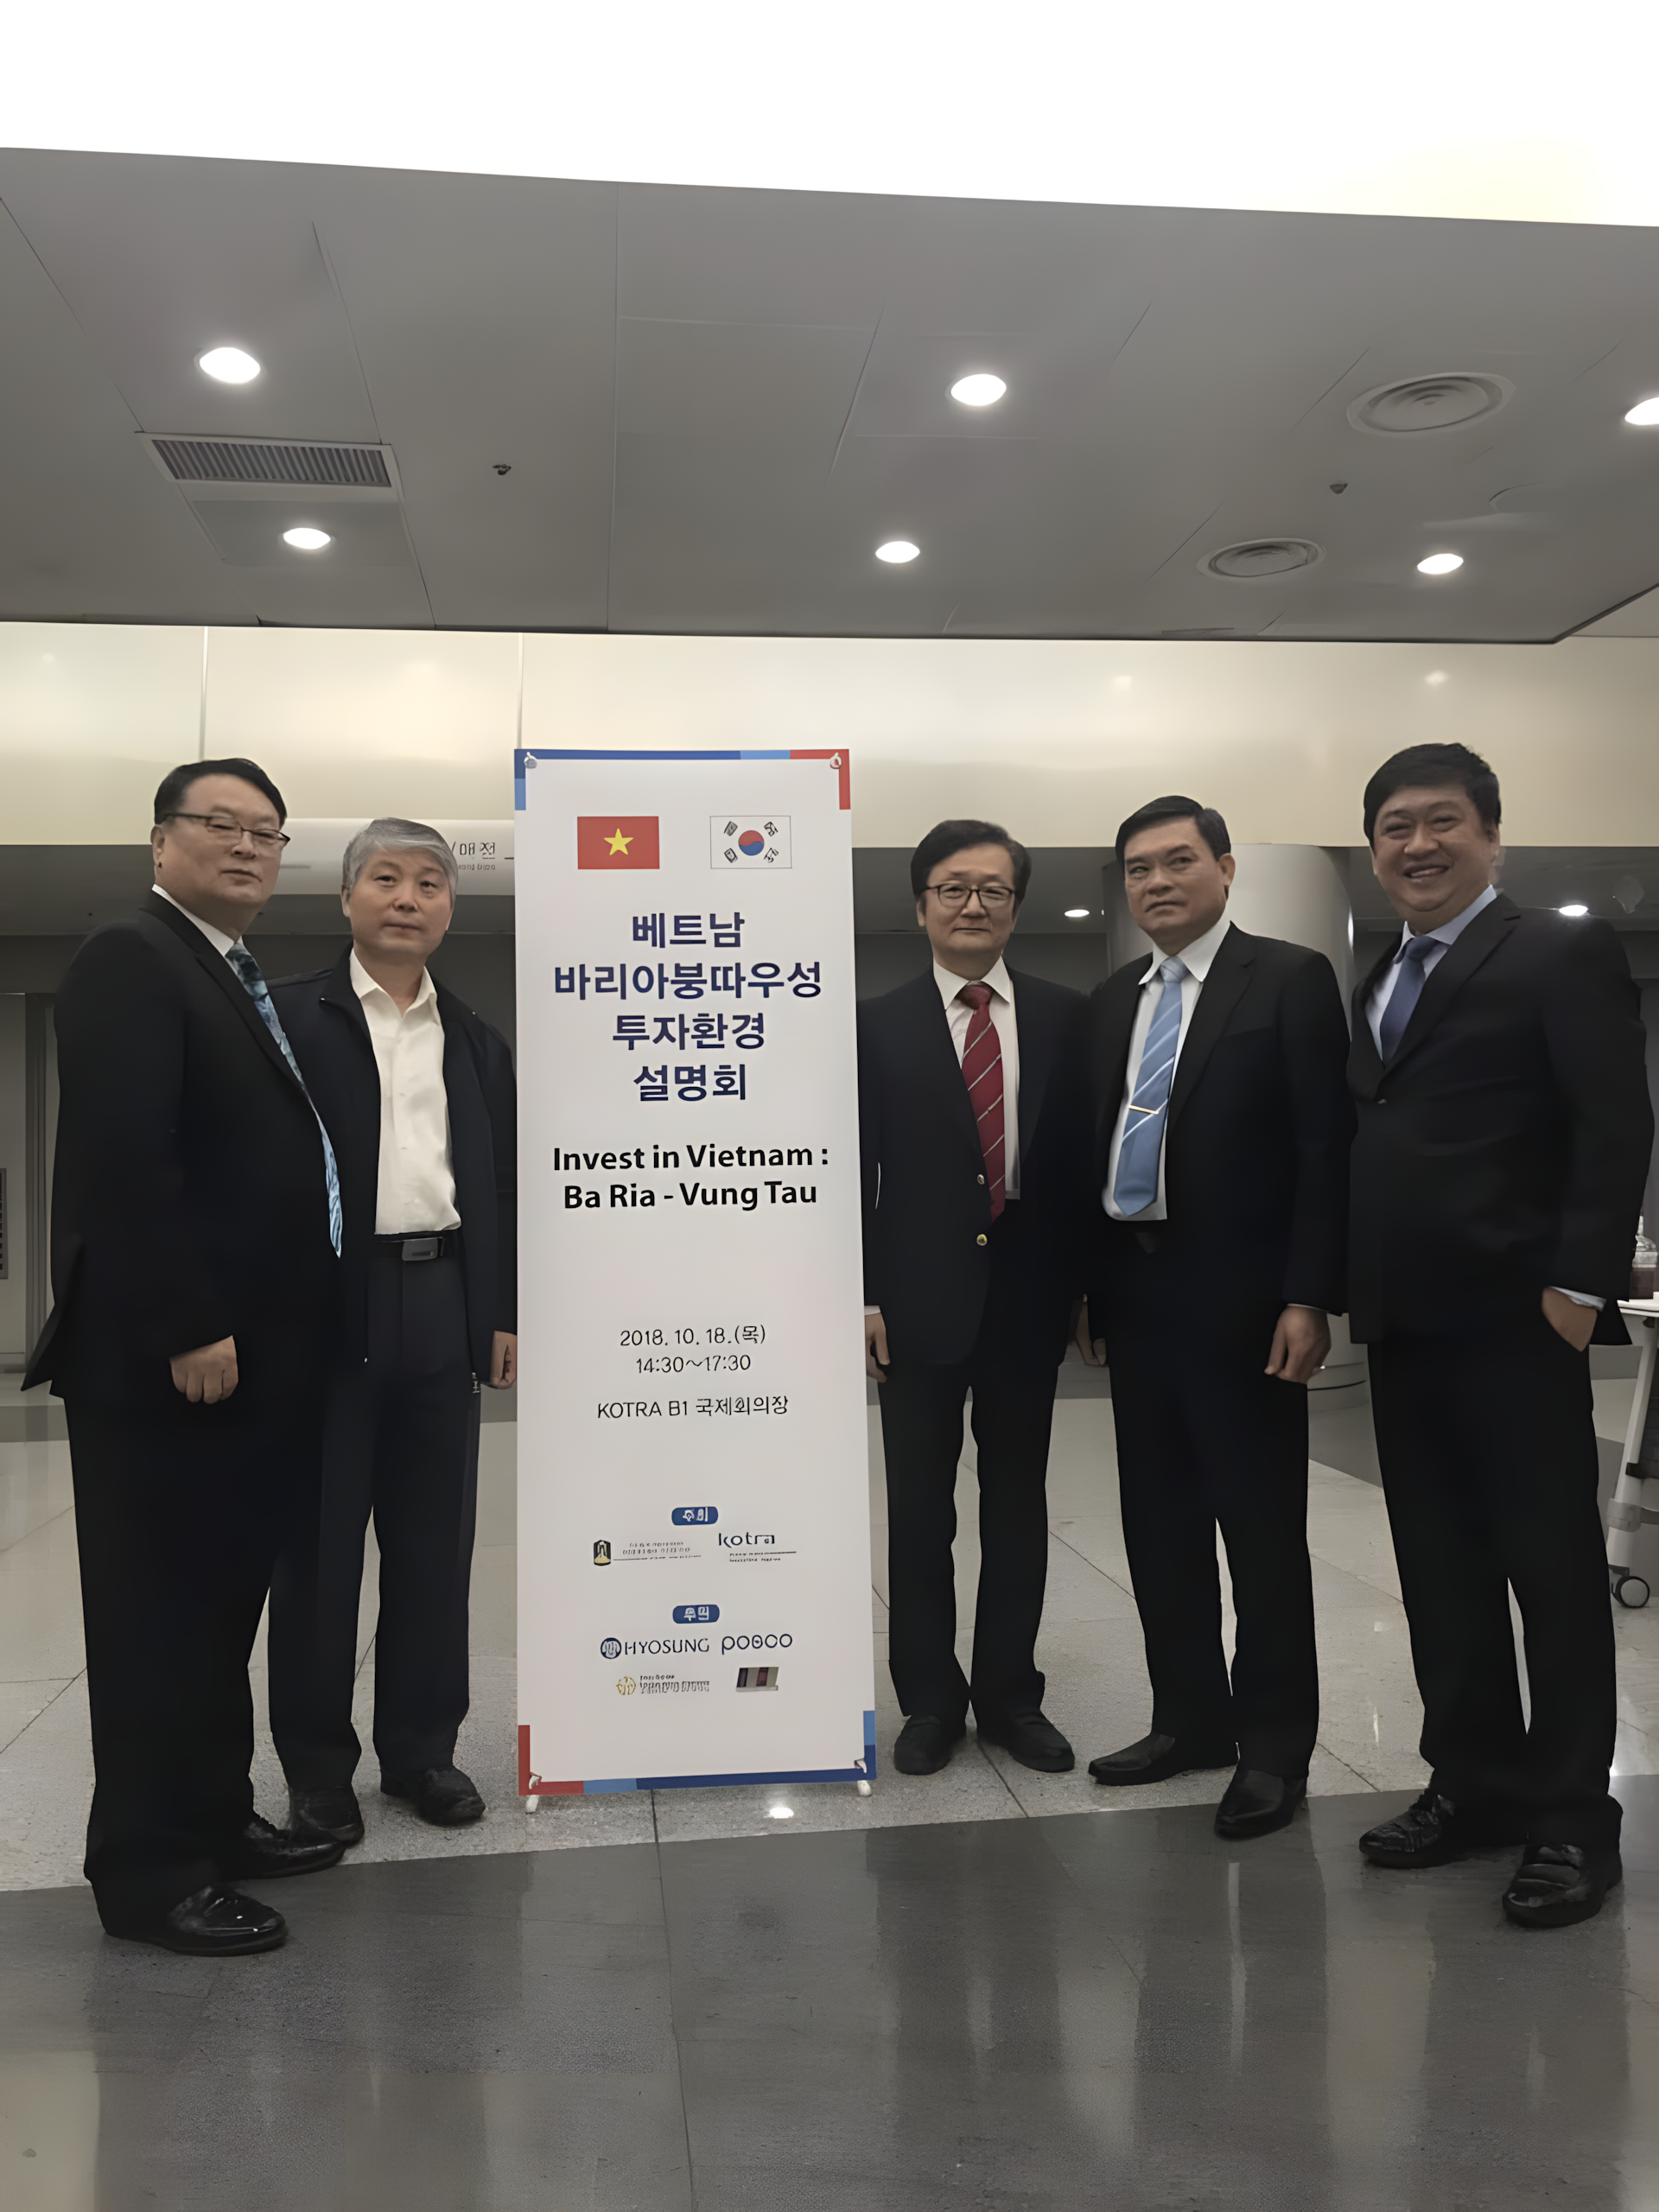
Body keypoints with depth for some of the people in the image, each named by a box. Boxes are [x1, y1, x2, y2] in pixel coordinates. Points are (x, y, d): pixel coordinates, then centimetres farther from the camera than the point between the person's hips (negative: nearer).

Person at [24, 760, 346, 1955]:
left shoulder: (247, 982, 17)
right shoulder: (130, 959, -11)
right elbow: (123, 1158, -20)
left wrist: (279, 1334, 11)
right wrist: (188, 1330, -22)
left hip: (251, 1352, 9)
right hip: (164, 1357, -9)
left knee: (224, 1597, 17)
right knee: (161, 1609, 2)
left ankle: (214, 1816, 31)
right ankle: (150, 1868, 16)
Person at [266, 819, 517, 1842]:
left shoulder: (478, 1042, 13)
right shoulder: (289, 1016, 0)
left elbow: (500, 1187, 13)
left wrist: (504, 1315, 8)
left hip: (444, 1308, 4)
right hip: (326, 1308, -3)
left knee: (436, 1542, 10)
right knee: (319, 1544, 6)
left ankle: (422, 1746, 24)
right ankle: (318, 1763, 21)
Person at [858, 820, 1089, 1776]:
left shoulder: (1066, 1017, 5)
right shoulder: (880, 1024, 1)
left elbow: (1085, 1154, 4)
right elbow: (855, 1168, -1)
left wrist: (1085, 1281, -2)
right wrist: (863, 1296, -7)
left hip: (1027, 1292, 1)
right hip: (921, 1295, -1)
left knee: (1019, 1501, 11)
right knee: (920, 1508, 8)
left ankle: (1011, 1692, 27)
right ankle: (930, 1697, 23)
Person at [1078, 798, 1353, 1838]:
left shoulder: (1290, 978, -4)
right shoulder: (1113, 1000, 13)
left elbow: (1326, 1145, -10)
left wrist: (1309, 1297, -15)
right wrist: (1090, 1286, 11)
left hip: (1239, 1297, -6)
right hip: (1135, 1294, 6)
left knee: (1262, 1525, 3)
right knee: (1161, 1521, 13)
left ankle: (1275, 1745, 17)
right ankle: (1191, 1719, 28)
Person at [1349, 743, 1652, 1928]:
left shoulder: (1564, 953, -4)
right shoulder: (1382, 982, 17)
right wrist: (1353, 1289, 9)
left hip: (1515, 1320, -7)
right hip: (1406, 1323, 7)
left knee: (1554, 1565, 4)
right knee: (1440, 1566, 13)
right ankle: (1476, 1781, 27)